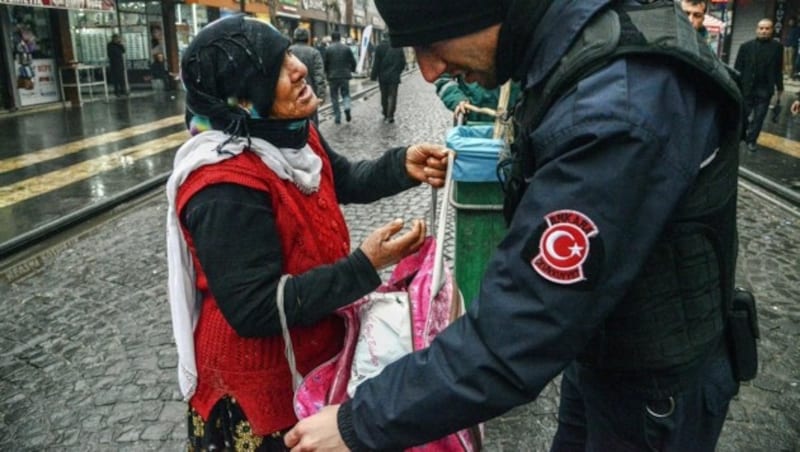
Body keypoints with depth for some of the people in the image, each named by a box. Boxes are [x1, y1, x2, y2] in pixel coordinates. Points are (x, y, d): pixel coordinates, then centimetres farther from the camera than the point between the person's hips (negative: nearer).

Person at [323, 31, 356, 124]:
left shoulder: (328, 49, -5)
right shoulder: (347, 48, 0)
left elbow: (324, 63, -3)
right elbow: (353, 62, 2)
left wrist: (327, 73, 15)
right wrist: (351, 71, 19)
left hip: (332, 76, -1)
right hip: (345, 75, 1)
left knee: (334, 97, 8)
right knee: (345, 94, 14)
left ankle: (337, 117, 8)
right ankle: (347, 108, -15)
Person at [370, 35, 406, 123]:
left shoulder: (380, 47, -6)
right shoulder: (398, 47, 0)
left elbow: (376, 64, -8)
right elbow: (403, 63, 5)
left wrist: (373, 76, -1)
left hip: (383, 77, 0)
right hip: (394, 77, 0)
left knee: (384, 96, 13)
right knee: (392, 96, 1)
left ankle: (385, 115, 20)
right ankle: (390, 116, -6)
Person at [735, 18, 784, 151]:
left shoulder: (777, 47, 3)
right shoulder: (746, 46, 2)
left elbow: (778, 70, 5)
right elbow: (738, 68, 1)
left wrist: (779, 88, 4)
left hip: (765, 90, 0)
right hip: (746, 88, 0)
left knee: (758, 117, 3)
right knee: (743, 115, 8)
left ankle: (751, 140, 12)